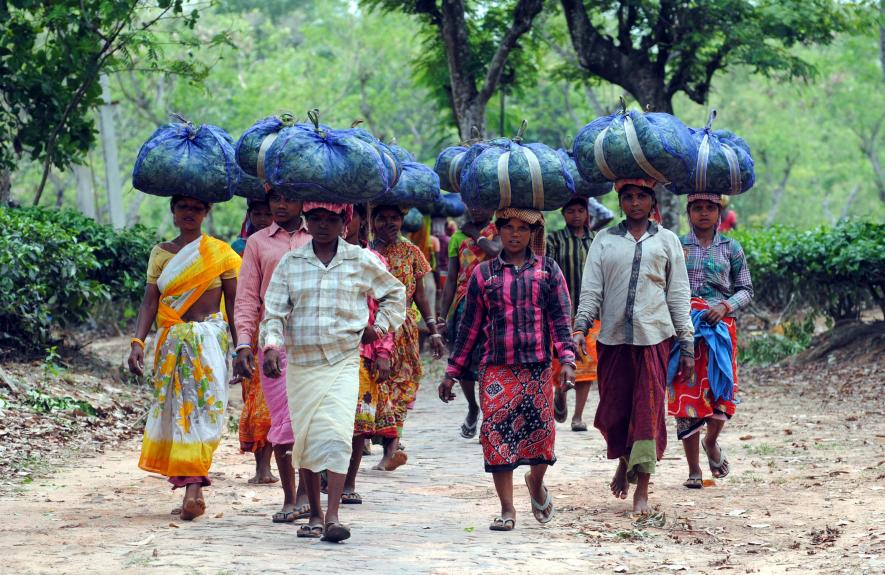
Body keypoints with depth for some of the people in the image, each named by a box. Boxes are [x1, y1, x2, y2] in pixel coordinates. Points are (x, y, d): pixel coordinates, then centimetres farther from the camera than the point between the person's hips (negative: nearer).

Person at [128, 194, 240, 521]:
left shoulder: (220, 252, 4)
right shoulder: (161, 253, 11)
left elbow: (233, 304, 4)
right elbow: (150, 302, 5)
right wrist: (137, 342, -8)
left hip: (210, 338, -3)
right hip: (173, 341, 3)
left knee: (204, 406, -13)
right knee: (175, 408, 2)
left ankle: (193, 486, -19)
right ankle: (194, 488, 8)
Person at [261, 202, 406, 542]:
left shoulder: (361, 261, 4)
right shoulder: (290, 263, 7)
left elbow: (395, 292, 20)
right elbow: (274, 310, 2)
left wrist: (380, 325, 9)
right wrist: (271, 345, -15)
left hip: (343, 363, -2)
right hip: (300, 363, 2)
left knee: (337, 436, -17)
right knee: (305, 439, 6)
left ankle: (333, 516, -21)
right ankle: (314, 515, 19)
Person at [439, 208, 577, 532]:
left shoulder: (548, 270, 9)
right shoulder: (484, 274, 10)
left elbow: (561, 319, 4)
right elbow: (470, 326, 13)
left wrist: (567, 360, -10)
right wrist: (452, 373, 11)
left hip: (537, 367, 0)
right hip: (497, 368, 0)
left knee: (540, 431, -3)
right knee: (497, 432, -9)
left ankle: (536, 483, 29)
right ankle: (507, 510, -1)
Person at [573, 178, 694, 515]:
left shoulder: (667, 241, 10)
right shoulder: (605, 240, 11)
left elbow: (678, 294, 10)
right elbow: (591, 288, 7)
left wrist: (687, 345, 5)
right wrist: (580, 327, -8)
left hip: (654, 336, -1)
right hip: (613, 336, 1)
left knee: (649, 408, -5)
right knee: (612, 410, 3)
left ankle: (642, 489, 0)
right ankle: (624, 460, 33)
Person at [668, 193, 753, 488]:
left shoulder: (731, 249, 10)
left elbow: (746, 290, 9)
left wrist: (726, 306, -9)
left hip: (720, 327, 1)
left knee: (721, 390, -7)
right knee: (687, 393, -4)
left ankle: (711, 442, 26)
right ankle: (693, 470, 4)